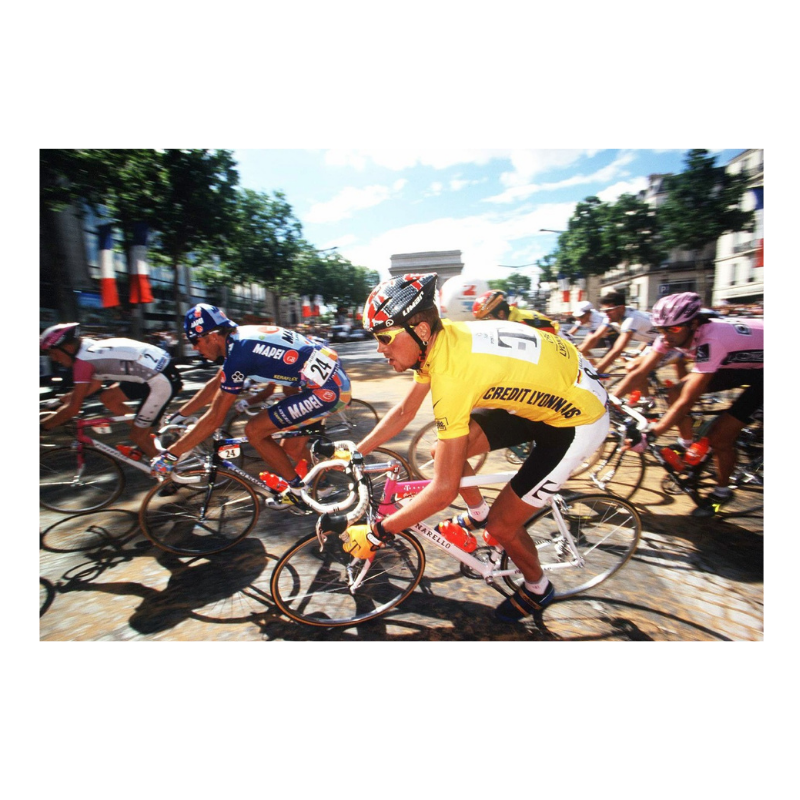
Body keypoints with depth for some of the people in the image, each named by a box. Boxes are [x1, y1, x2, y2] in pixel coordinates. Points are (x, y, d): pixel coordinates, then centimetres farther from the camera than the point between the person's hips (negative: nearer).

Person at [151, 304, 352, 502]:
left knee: (254, 431, -3)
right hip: (334, 377, 10)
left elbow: (214, 419, -11)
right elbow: (215, 384, 24)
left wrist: (170, 455, 0)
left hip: (327, 391, -10)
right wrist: (178, 416, 28)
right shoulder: (241, 336, 12)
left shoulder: (239, 352, -15)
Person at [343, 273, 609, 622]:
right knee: (447, 449, 1)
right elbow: (404, 411, 4)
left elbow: (444, 489, -30)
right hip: (542, 394, 8)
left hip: (578, 419, -8)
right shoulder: (441, 339, -8)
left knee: (501, 523, -1)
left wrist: (375, 533, -20)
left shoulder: (451, 370, -34)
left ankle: (537, 590, 31)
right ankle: (477, 514, 29)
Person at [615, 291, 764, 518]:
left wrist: (648, 436, -40)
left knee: (718, 438, -13)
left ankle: (722, 491, 14)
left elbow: (686, 403, -39)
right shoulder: (673, 335, -19)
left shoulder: (710, 341, -39)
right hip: (736, 362, 7)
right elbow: (639, 371, -16)